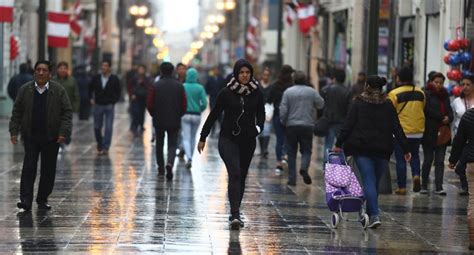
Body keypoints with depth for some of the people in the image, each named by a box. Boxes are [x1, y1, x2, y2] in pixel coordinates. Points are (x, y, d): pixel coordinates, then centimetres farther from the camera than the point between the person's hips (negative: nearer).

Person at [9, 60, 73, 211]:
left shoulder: (59, 91, 0)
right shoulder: (25, 90, 4)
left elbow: (67, 112, -2)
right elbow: (16, 112, 7)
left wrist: (64, 132, -12)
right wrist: (14, 131, -1)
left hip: (51, 137, 0)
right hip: (30, 137, 0)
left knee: (48, 170, 4)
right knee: (28, 167, -6)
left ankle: (43, 200, 15)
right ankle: (26, 200, -8)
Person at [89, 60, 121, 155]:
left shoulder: (114, 79, -4)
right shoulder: (96, 78, 2)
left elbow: (118, 91, 4)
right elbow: (90, 89, 16)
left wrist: (114, 102, -2)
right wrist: (91, 99, 7)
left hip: (109, 106, -2)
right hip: (98, 105, 2)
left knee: (108, 128, -5)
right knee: (97, 127, 8)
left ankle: (105, 147, 0)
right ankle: (99, 144, 26)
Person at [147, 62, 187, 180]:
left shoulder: (155, 86, -6)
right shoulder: (179, 86, -3)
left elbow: (149, 104, -7)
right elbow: (184, 105, -3)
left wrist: (154, 115, 10)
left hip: (159, 121, 0)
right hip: (174, 121, 0)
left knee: (159, 145, 15)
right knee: (172, 145, 4)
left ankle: (161, 169, 20)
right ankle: (170, 163, -22)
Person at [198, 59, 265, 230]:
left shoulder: (256, 93, 2)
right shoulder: (226, 93, -5)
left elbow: (261, 113, 13)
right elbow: (214, 115, 2)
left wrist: (259, 127, -10)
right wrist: (203, 138, 4)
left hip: (248, 141, 3)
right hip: (228, 139, -3)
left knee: (241, 176, 10)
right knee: (235, 174, -18)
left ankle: (235, 213, 24)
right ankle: (235, 215, -24)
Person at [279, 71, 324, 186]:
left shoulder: (288, 92, -4)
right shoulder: (312, 92, -2)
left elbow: (283, 110, -6)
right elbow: (321, 104, 8)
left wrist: (283, 122, 10)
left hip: (291, 126, 0)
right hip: (307, 126, 0)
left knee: (291, 153, 7)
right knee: (306, 150, 8)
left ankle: (292, 179, 6)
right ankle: (304, 168, -21)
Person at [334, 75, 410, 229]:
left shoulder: (358, 103, 1)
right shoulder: (388, 105, 7)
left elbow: (348, 125, -3)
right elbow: (397, 128, 3)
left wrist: (339, 144, 2)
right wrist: (405, 149, 4)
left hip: (362, 148, -2)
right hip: (382, 149, 2)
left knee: (369, 181, -6)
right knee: (375, 181, 14)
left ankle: (374, 215, -20)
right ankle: (371, 214, 21)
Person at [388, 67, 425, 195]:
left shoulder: (394, 94, -13)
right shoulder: (420, 93, 2)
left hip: (401, 131, -4)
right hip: (418, 131, 4)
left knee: (400, 159, 6)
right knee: (414, 155, 21)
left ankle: (402, 187, 6)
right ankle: (416, 175, -4)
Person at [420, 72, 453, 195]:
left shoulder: (445, 95, 16)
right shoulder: (426, 94, -2)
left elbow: (450, 111, 13)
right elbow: (428, 110, -13)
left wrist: (448, 118, -9)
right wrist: (442, 118, -13)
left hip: (442, 133, 5)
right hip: (429, 133, -5)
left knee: (440, 160, -1)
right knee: (428, 159, 0)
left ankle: (439, 187, -3)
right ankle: (424, 186, 11)